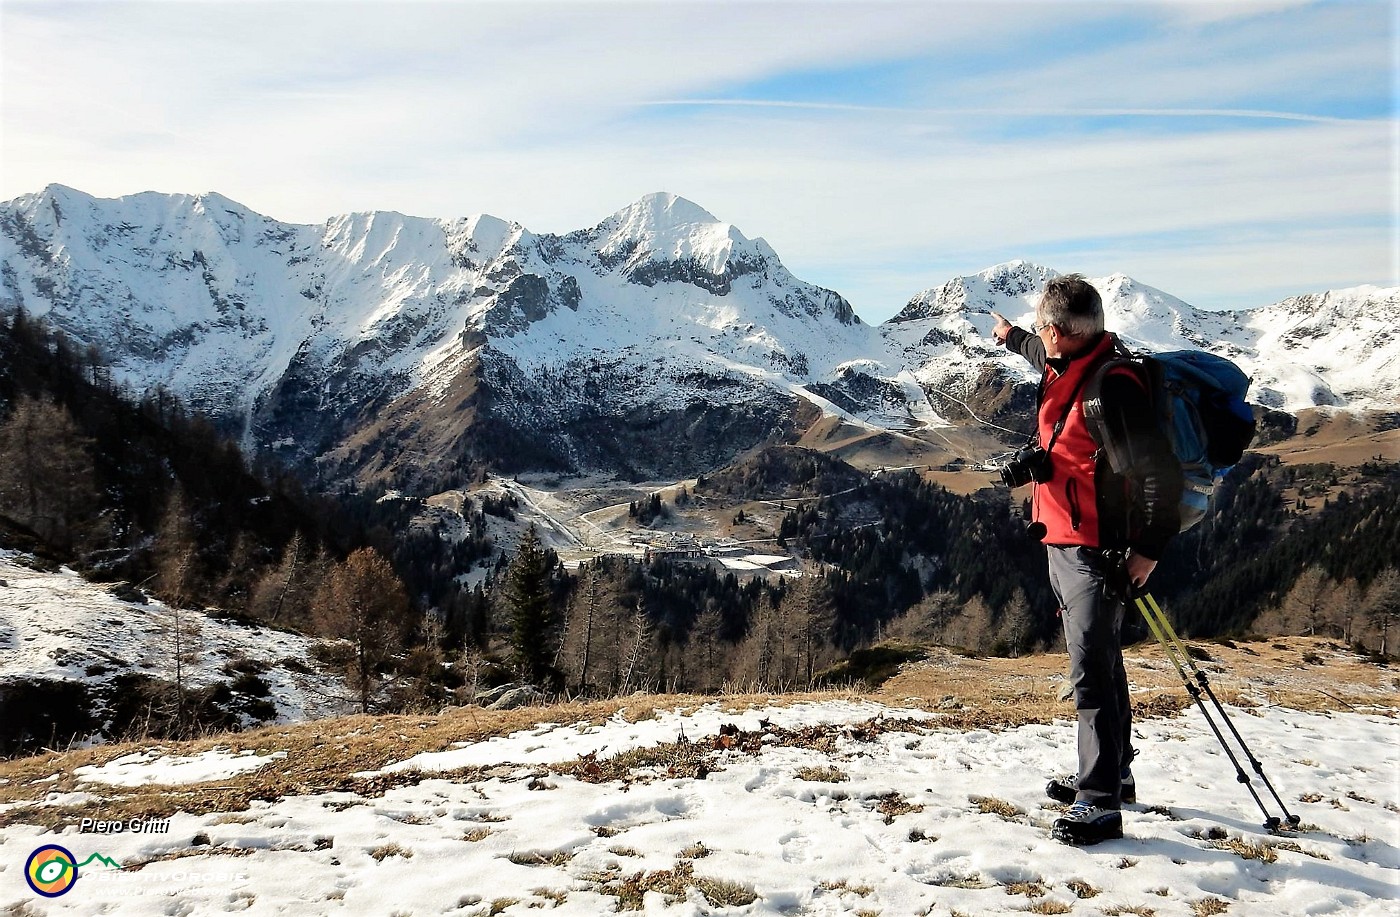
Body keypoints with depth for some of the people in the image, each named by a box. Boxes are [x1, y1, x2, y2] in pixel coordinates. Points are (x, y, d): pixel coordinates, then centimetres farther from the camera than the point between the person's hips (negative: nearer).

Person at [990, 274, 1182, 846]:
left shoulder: (1112, 384, -20)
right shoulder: (1060, 369, 8)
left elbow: (1162, 470, -22)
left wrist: (1149, 549, -21)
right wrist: (1010, 337, 54)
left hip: (1095, 553, -10)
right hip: (1061, 543, 10)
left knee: (1092, 675, -9)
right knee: (1099, 665, 20)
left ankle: (1100, 804, -2)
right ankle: (1113, 773, 35)